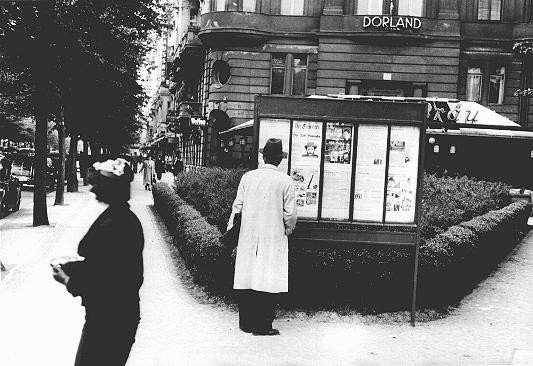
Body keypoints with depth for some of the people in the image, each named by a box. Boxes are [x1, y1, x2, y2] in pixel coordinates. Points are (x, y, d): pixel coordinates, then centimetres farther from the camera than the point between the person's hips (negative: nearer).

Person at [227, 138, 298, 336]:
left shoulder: (247, 177, 0)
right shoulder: (285, 181, -8)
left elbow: (237, 207, 3)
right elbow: (290, 214, -5)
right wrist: (288, 229, 14)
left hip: (248, 237, 3)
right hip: (274, 238, -3)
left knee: (246, 279, 9)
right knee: (268, 281, 1)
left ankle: (246, 323, 17)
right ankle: (262, 326, 3)